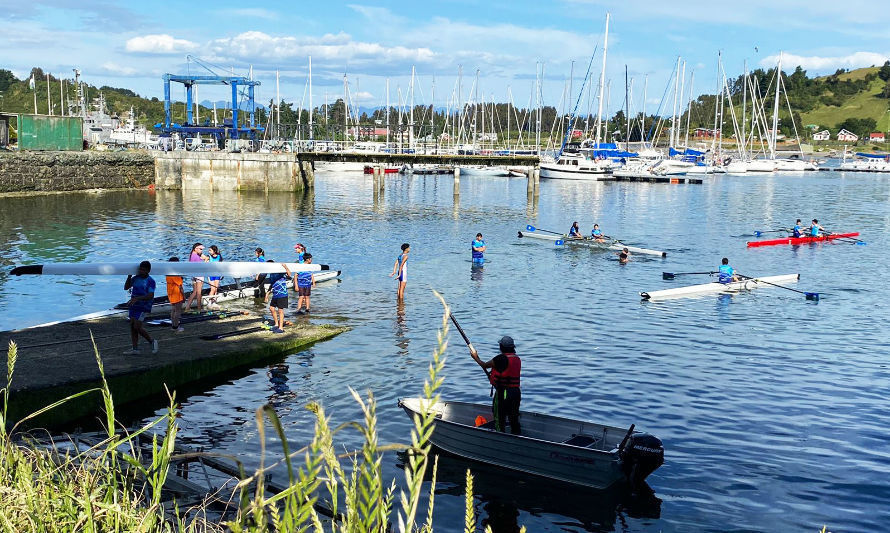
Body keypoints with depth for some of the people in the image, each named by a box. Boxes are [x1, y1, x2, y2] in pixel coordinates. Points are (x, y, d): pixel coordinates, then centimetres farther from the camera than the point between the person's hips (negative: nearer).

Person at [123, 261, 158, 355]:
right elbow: (126, 287, 12)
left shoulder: (150, 281, -11)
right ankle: (135, 349, 12)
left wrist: (137, 298, -30)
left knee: (137, 327, -11)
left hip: (143, 307, -7)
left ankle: (152, 341, 9)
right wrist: (129, 277, -2)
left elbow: (150, 296, -20)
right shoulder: (136, 278, 8)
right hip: (133, 306, 7)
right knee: (132, 327, 7)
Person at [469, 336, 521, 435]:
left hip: (503, 393, -7)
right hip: (516, 392, 7)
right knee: (514, 419, 15)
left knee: (499, 419, 3)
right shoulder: (517, 359, 8)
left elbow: (485, 365, -3)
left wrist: (476, 357, 15)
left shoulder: (501, 358, -15)